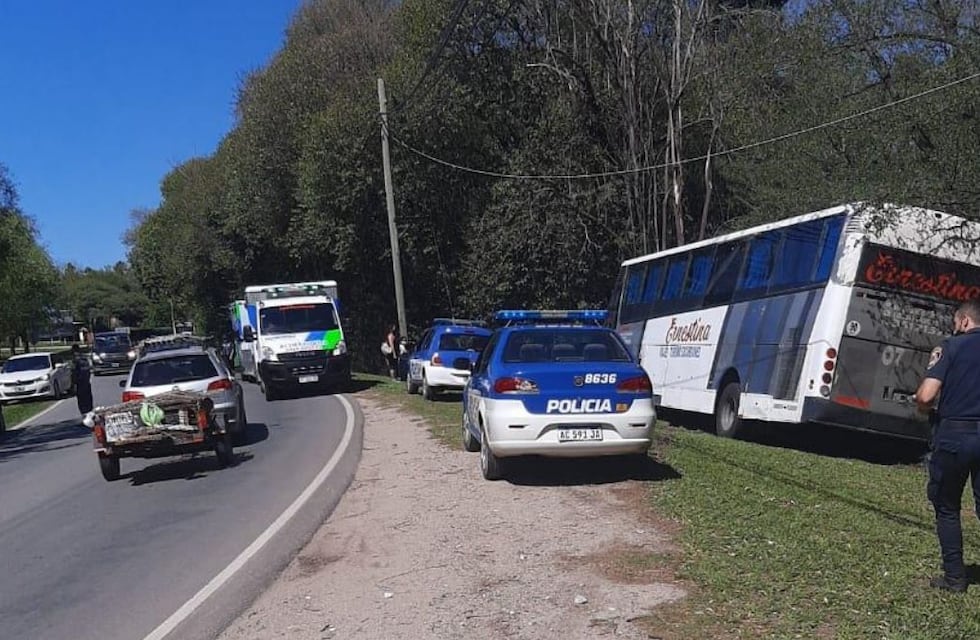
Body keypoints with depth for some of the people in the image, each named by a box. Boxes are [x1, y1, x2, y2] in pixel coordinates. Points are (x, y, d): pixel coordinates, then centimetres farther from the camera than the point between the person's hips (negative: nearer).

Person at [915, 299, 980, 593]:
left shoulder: (951, 346, -7)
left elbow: (925, 396, -16)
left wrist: (927, 407, 6)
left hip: (954, 435, -3)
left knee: (947, 508, 12)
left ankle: (954, 577, 15)